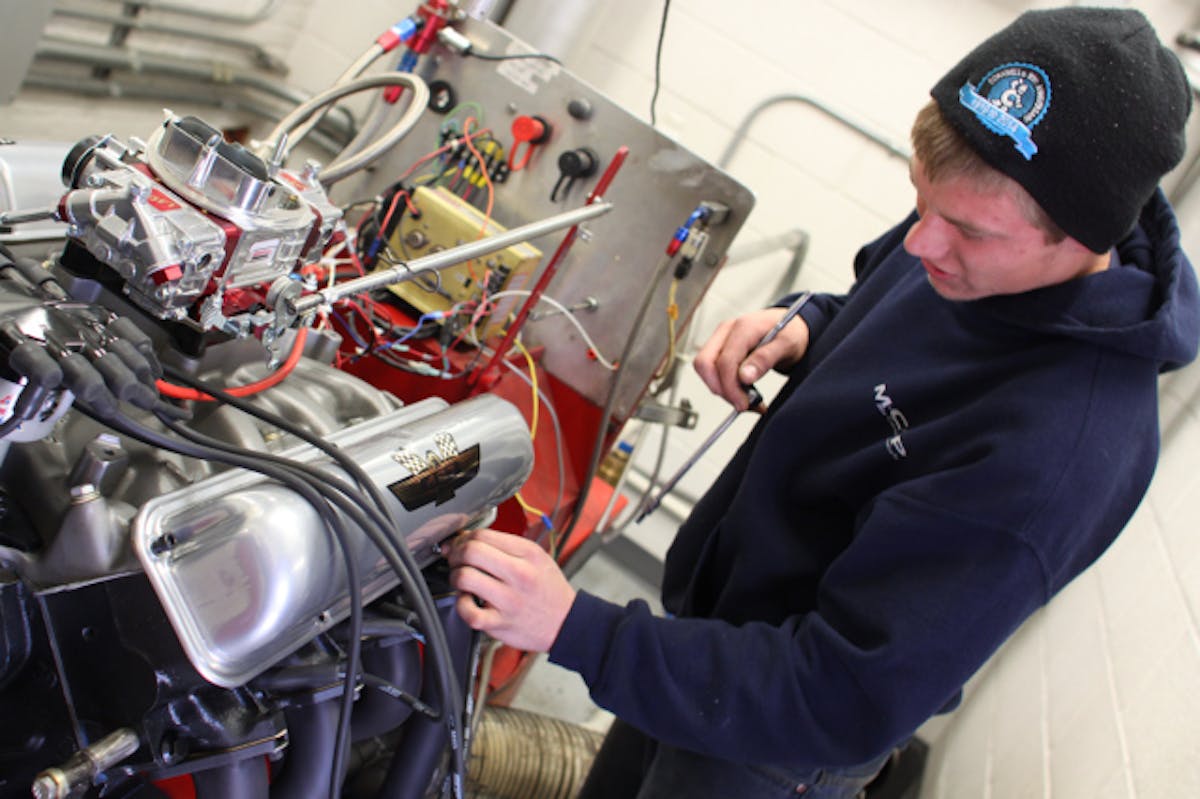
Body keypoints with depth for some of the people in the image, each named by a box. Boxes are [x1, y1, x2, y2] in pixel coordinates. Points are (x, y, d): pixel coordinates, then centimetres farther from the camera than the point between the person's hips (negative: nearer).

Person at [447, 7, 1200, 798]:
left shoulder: (1060, 450, -38)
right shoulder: (984, 228, -13)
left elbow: (844, 707, -34)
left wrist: (574, 628, -34)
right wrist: (802, 329, -12)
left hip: (772, 733, -7)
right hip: (717, 601, 8)